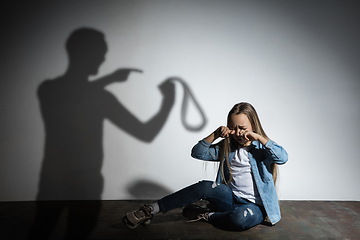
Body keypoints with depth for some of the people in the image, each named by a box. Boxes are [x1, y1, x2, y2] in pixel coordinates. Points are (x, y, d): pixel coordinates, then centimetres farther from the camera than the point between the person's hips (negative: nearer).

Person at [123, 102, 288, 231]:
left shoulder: (261, 148, -3)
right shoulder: (227, 147, 7)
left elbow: (283, 157, -24)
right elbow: (197, 153, 1)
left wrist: (260, 137, -26)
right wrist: (215, 135, -13)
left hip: (255, 205, -3)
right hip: (231, 197, 3)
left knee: (241, 218, -39)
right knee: (204, 187, -26)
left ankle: (205, 215, -11)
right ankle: (150, 210, -22)